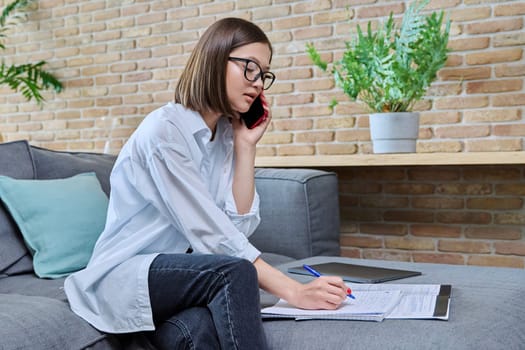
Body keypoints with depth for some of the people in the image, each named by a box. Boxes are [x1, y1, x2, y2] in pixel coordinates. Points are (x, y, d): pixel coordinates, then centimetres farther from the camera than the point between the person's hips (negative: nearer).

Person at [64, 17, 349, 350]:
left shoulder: (227, 135, 6)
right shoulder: (164, 129, -18)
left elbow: (239, 226, -5)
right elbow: (210, 233, -25)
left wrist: (245, 146, -8)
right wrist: (292, 290, -28)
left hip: (178, 272, 4)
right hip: (123, 277, -4)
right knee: (234, 273, -32)